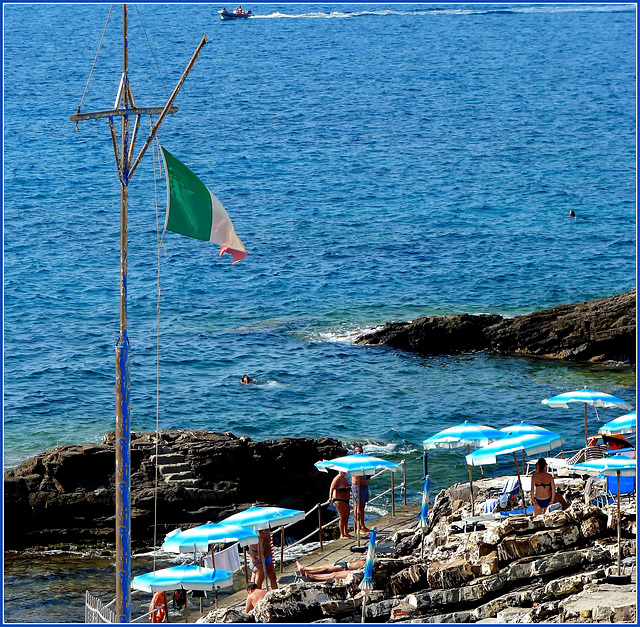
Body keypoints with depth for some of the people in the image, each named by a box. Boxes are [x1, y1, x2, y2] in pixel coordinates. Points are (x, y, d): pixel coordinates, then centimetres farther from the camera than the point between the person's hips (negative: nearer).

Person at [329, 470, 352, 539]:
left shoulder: (344, 478, 12)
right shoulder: (337, 479, -15)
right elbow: (332, 489, -18)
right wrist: (330, 498, -23)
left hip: (345, 500, 9)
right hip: (339, 500, -9)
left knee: (346, 517, 15)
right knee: (342, 517, -6)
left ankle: (346, 533, 25)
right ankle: (342, 535, 0)